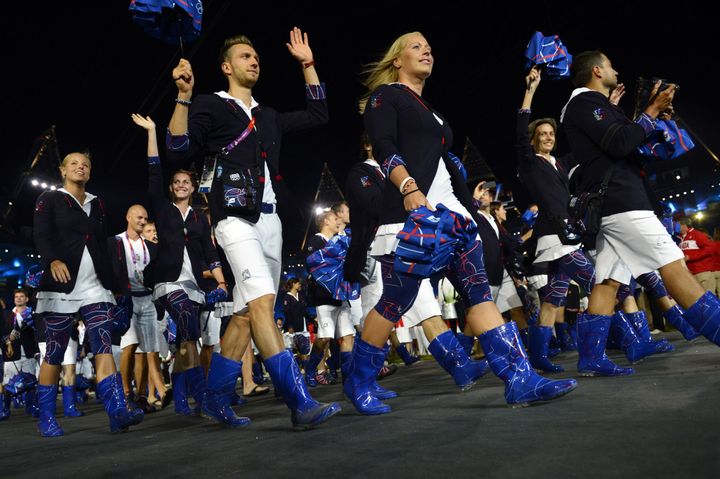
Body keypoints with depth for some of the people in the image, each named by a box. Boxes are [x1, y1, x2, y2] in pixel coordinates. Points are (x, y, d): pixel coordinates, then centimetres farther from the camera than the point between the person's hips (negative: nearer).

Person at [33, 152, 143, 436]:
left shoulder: (96, 204, 20)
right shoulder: (49, 199, 7)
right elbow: (40, 236, -6)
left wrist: (111, 281, 14)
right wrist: (53, 261, -26)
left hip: (95, 286, 3)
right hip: (62, 284, -3)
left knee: (103, 346, -9)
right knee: (55, 352, 2)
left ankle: (118, 412, -18)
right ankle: (46, 418, 13)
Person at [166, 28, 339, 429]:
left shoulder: (269, 117, 23)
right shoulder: (212, 106, 6)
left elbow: (319, 115, 26)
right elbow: (180, 150, -6)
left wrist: (307, 63, 26)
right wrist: (184, 97, -17)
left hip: (269, 219, 7)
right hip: (237, 218, -7)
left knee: (247, 312, 7)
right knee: (262, 301, -22)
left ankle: (217, 399, 18)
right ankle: (300, 402, -27)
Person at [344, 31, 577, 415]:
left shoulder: (430, 111, 29)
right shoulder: (385, 95, 7)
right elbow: (383, 147, -11)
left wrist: (468, 209, 20)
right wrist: (409, 188, -26)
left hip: (448, 207, 8)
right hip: (410, 206, -7)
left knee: (478, 290, -3)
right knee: (396, 301, -5)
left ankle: (519, 379, -6)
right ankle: (358, 383, 12)